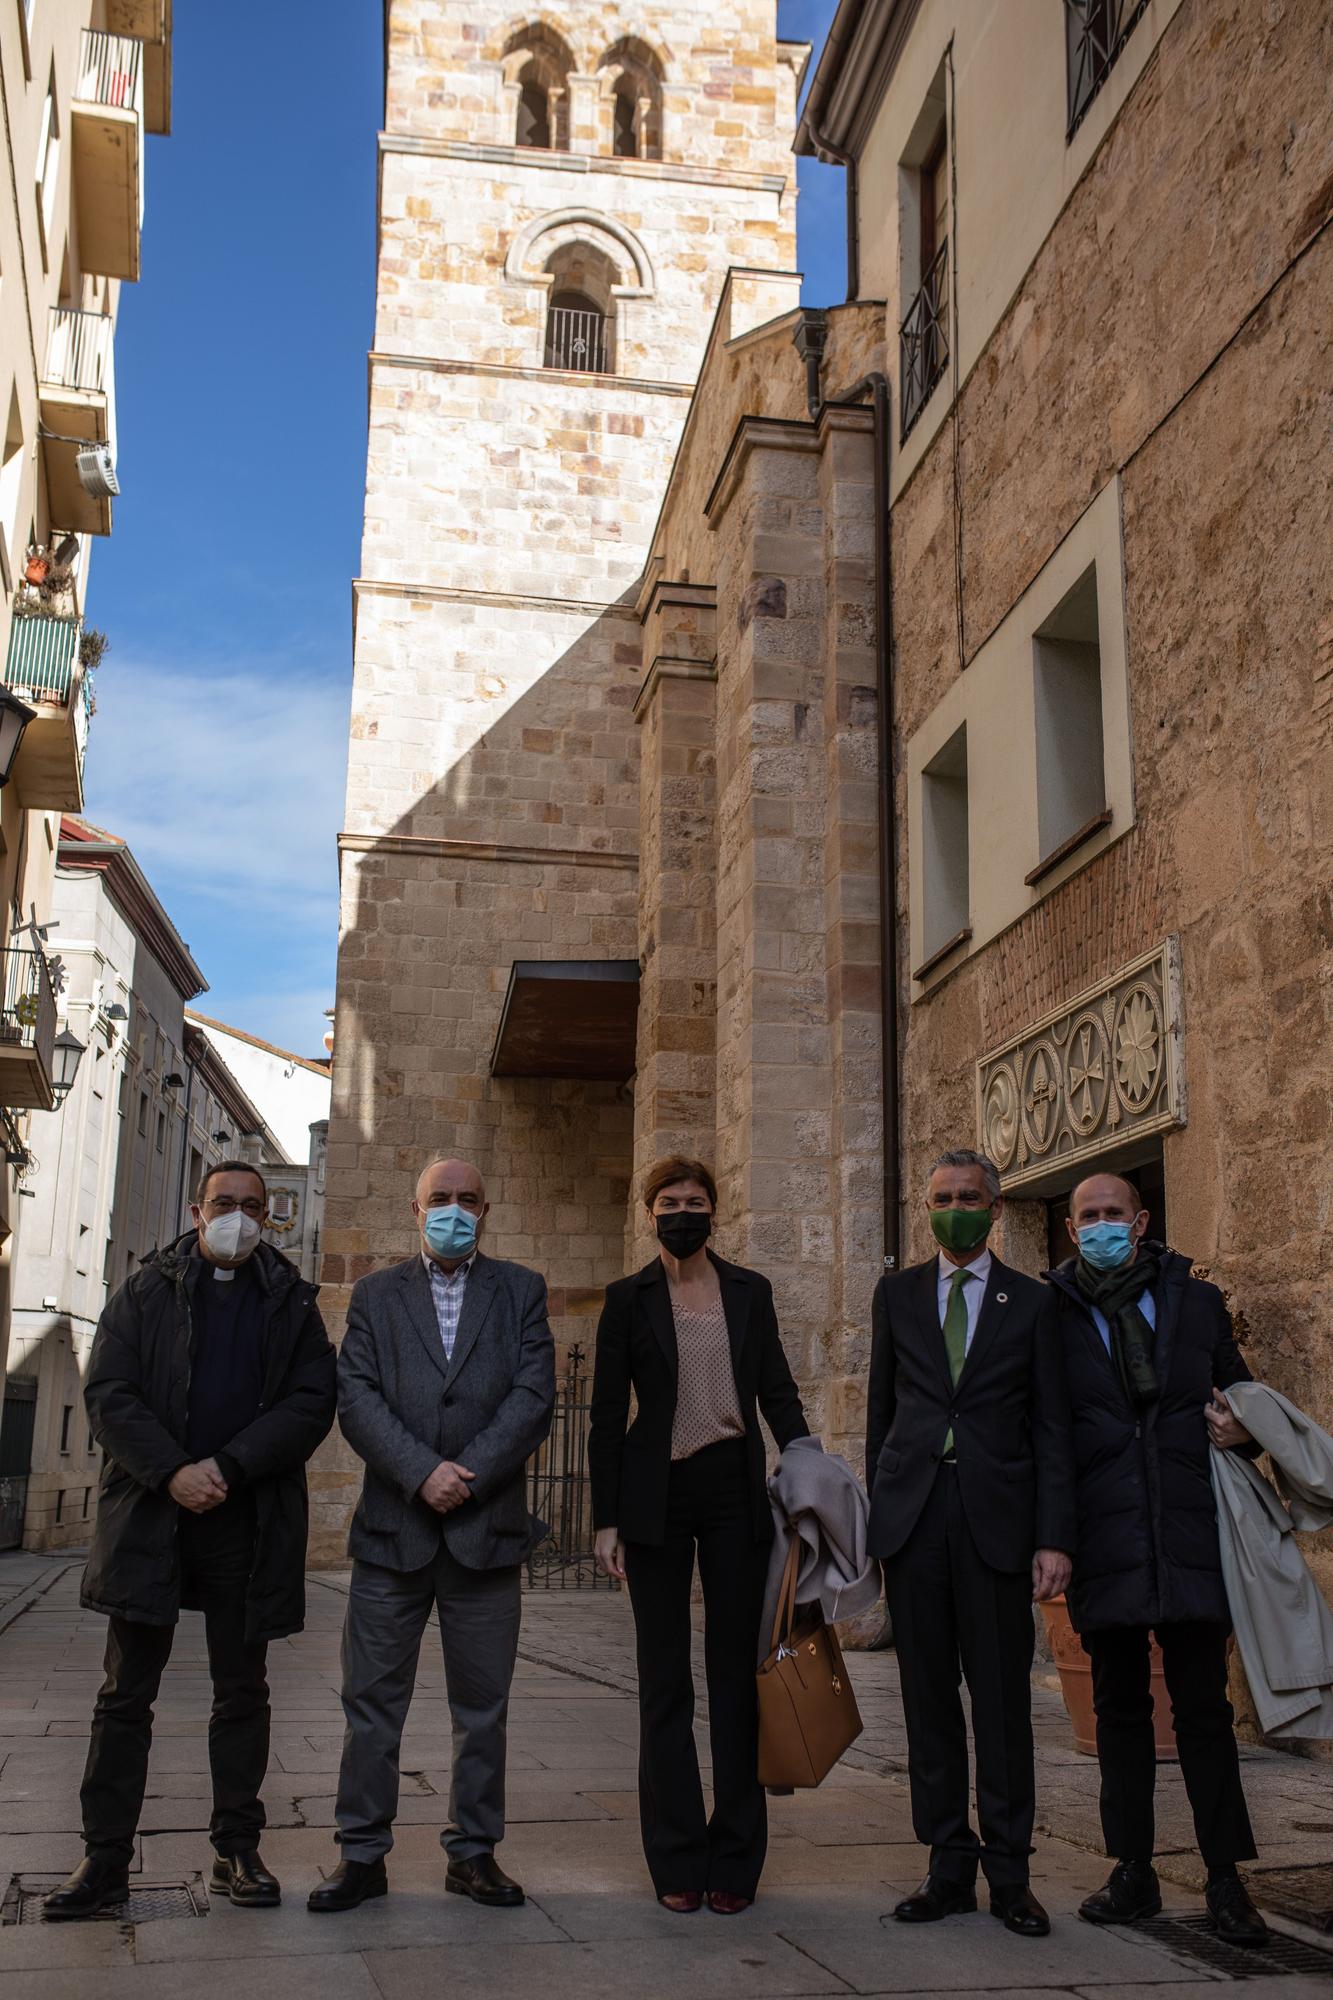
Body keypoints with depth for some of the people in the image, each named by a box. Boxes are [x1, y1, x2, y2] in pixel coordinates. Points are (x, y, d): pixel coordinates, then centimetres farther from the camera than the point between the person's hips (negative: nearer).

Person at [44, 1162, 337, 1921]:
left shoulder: (292, 1303, 8)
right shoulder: (146, 1292, 8)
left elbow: (311, 1403, -2)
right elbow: (109, 1394, 0)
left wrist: (226, 1469, -14)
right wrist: (172, 1472, -14)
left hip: (248, 1522, 0)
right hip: (149, 1516, 0)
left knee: (243, 1692, 8)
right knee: (127, 1693, 3)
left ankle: (238, 1850, 17)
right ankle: (107, 1858, 11)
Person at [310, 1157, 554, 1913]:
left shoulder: (521, 1292, 9)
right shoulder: (375, 1295, 10)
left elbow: (534, 1396, -2)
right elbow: (357, 1399, -2)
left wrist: (468, 1476, -12)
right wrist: (423, 1473, -15)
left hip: (488, 1529, 0)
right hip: (393, 1528, 0)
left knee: (483, 1703, 7)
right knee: (373, 1700, 4)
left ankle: (474, 1851, 18)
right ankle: (364, 1855, 14)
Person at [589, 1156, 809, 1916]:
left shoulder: (750, 1291, 8)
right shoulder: (629, 1299, 3)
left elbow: (777, 1392, 7)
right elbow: (608, 1415, 3)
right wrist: (607, 1519, -2)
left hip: (736, 1491, 1)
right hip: (658, 1496, -1)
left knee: (738, 1674, 4)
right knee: (666, 1682, 5)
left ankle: (735, 1861, 14)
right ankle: (678, 1862, 14)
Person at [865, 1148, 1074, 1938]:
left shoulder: (1031, 1301, 4)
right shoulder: (899, 1293, 10)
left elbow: (1052, 1428, 3)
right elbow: (882, 1406, 13)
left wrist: (1055, 1537, -5)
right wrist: (876, 1510, 9)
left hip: (996, 1515, -2)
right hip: (913, 1511, 2)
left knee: (1003, 1700, 3)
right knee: (929, 1695, 6)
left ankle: (1010, 1873, 15)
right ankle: (951, 1866, 16)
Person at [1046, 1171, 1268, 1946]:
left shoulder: (1197, 1301, 9)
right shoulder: (1053, 1315, 3)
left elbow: (1240, 1391, 16)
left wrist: (1242, 1430, -6)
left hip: (1190, 1532, 0)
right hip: (1107, 1542, 0)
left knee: (1204, 1707, 4)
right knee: (1120, 1706, 9)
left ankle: (1227, 1881, 14)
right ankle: (1135, 1873, 20)